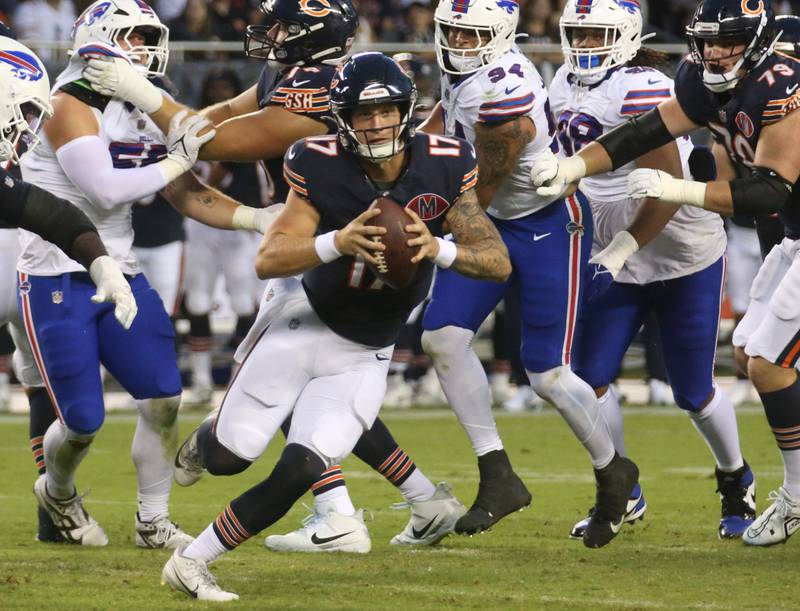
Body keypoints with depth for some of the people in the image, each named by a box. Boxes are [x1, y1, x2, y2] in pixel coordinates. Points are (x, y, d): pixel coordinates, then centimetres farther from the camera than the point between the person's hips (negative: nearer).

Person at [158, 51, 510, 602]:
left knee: (297, 475, -12)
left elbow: (499, 263, -14)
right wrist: (338, 244, -41)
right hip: (303, 324, -1)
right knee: (232, 454, 2)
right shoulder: (323, 168, -19)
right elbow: (268, 260, -23)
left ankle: (193, 562, 3)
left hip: (362, 357, 1)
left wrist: (438, 248, -33)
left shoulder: (444, 167, -14)